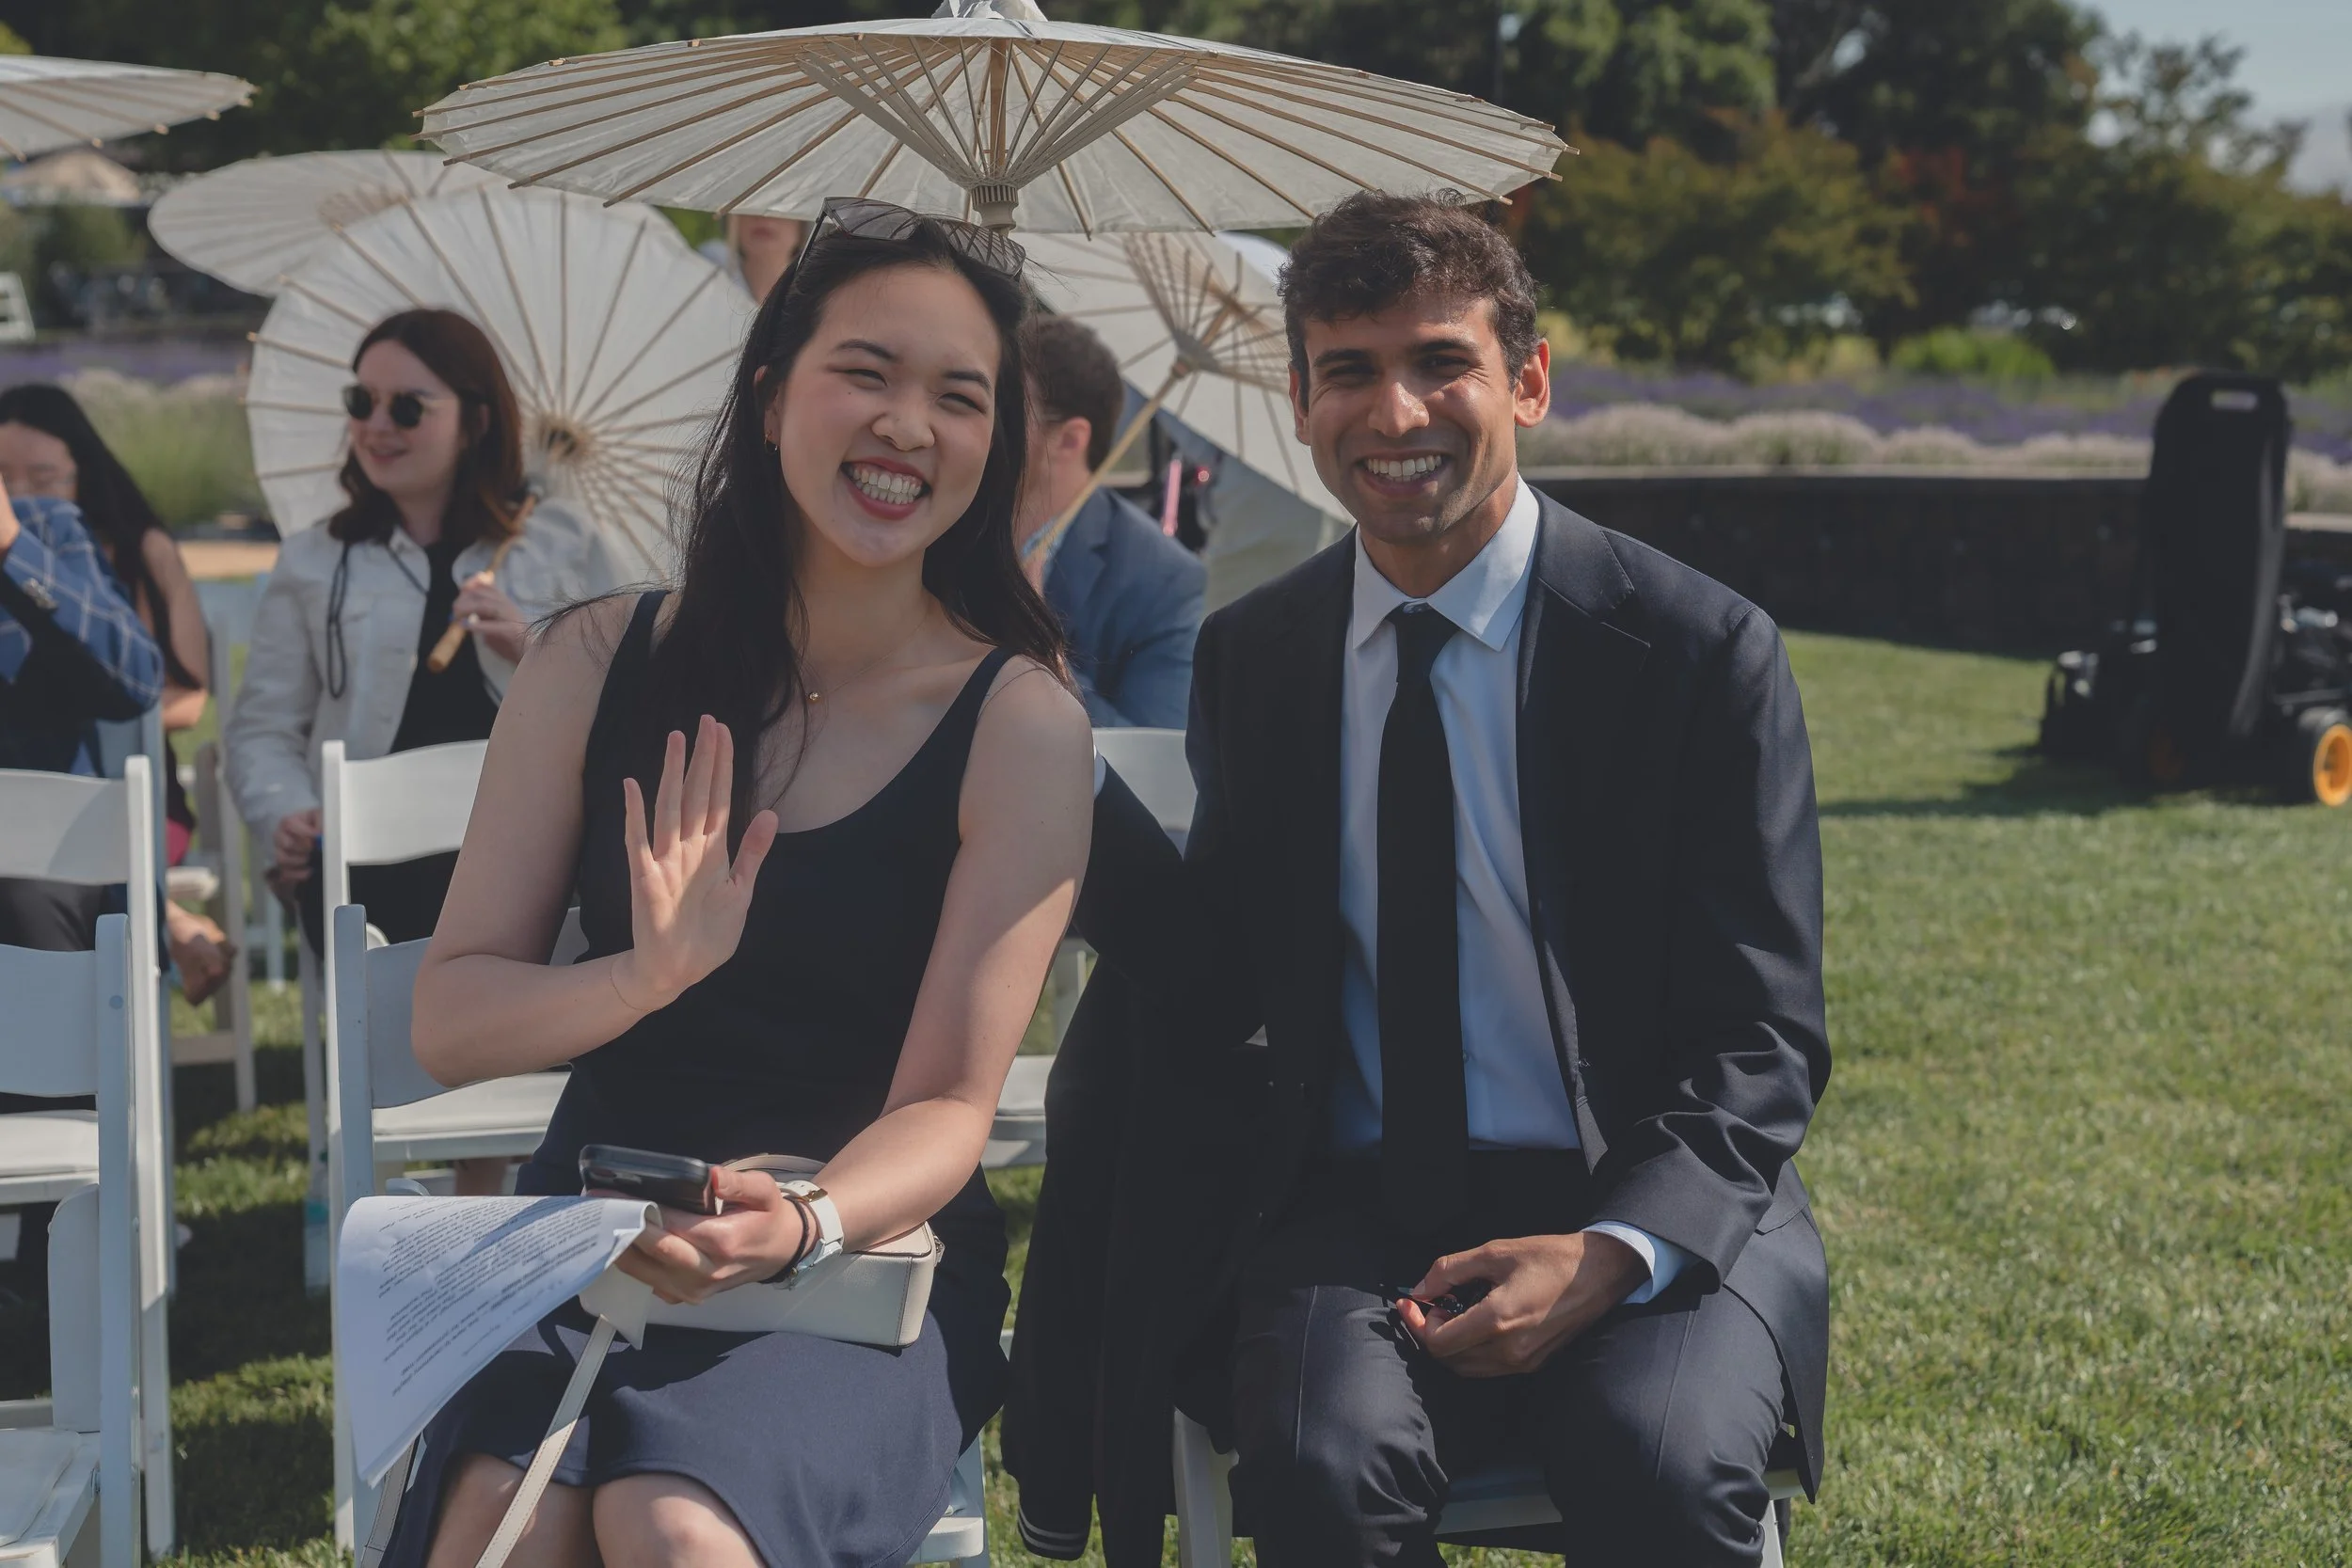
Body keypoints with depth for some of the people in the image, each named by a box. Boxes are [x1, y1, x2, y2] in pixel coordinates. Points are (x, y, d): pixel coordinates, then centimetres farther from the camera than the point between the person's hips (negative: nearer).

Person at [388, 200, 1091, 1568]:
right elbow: (449, 1022, 0)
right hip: (591, 1243, 2)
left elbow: (947, 1107, -7)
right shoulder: (603, 662, 2)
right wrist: (651, 976, -20)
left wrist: (797, 1224, -28)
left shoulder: (1022, 724, -5)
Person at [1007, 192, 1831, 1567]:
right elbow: (1222, 987, 9)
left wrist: (1612, 1253, -21)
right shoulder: (1250, 658, 9)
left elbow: (1761, 1043, -3)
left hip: (1650, 1214, -2)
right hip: (1353, 1218, 2)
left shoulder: (1706, 651, -2)